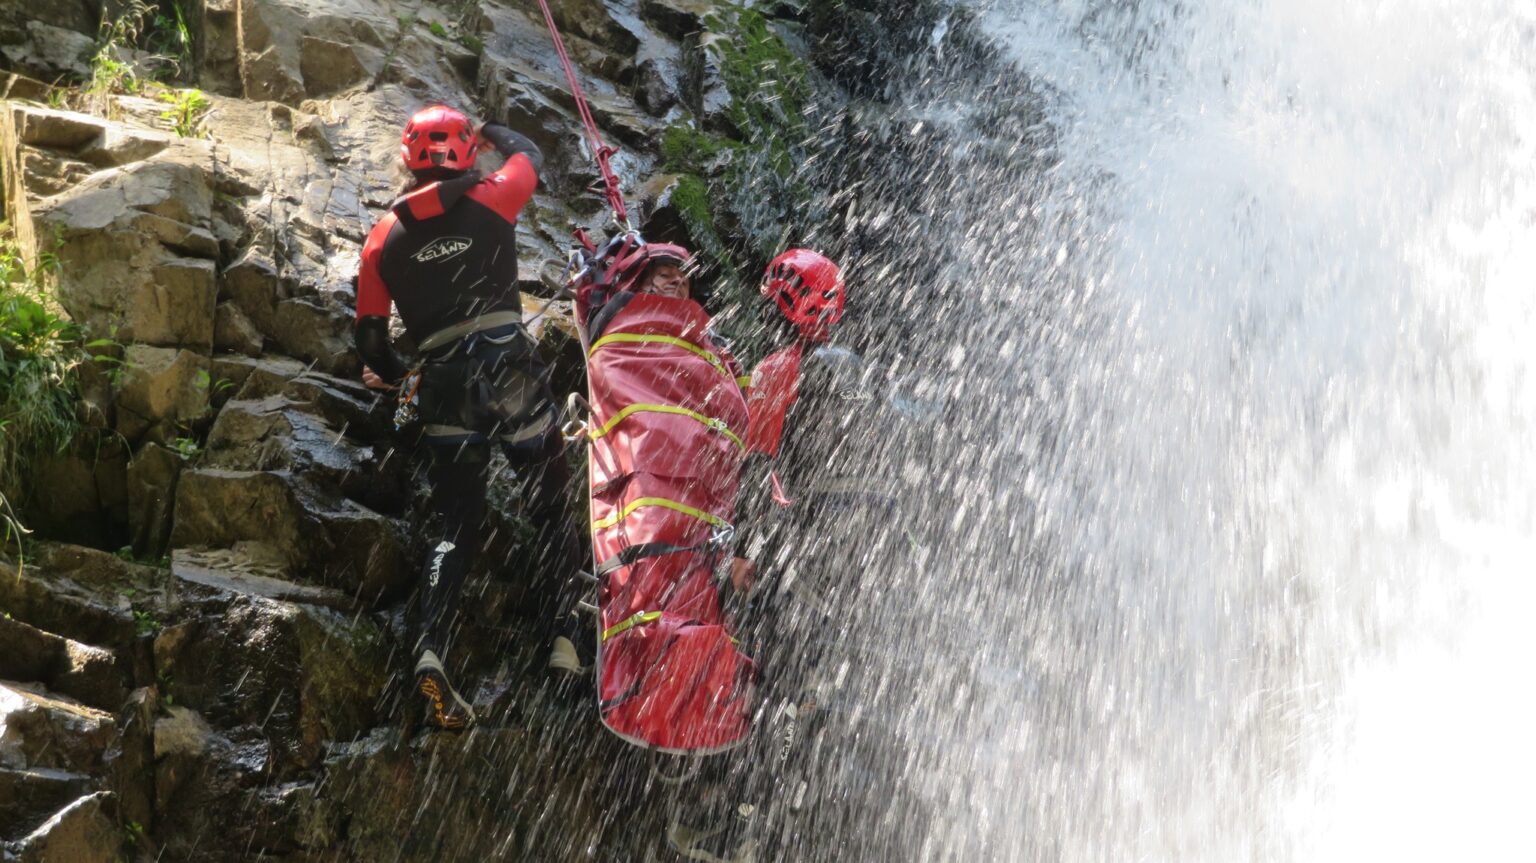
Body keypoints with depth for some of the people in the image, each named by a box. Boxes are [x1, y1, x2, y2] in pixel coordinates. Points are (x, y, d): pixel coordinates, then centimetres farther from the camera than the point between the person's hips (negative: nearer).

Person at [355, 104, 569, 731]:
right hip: (508, 362, -2)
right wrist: (492, 131, 46)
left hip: (444, 381, 2)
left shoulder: (383, 238, 9)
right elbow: (529, 155, 26)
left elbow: (370, 336, 11)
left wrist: (395, 377, 31)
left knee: (453, 525, 5)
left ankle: (430, 652, -12)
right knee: (553, 506, 7)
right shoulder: (490, 199, 3)